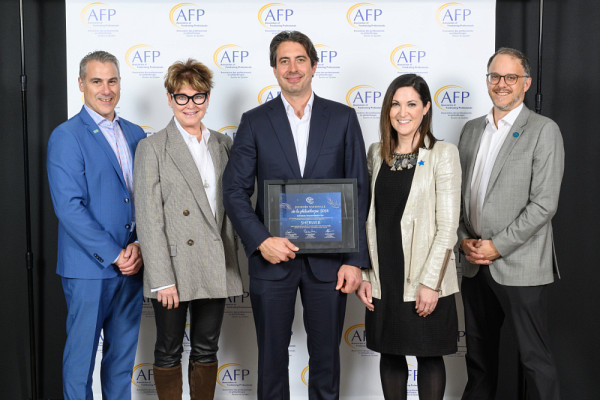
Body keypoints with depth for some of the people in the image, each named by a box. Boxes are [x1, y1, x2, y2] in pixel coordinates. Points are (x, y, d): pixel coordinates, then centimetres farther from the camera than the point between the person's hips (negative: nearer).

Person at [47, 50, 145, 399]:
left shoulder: (135, 134, 10)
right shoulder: (66, 137, -8)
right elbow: (69, 207, -15)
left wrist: (139, 245, -5)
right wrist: (114, 254, -16)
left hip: (131, 264, 6)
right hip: (90, 268, -5)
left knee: (123, 353, 15)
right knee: (82, 352, 6)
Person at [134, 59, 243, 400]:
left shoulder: (223, 144, 9)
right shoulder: (153, 148, -5)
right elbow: (149, 218, -10)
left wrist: (231, 265, 8)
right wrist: (162, 279, -15)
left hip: (215, 269, 4)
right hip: (175, 269, -4)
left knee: (207, 349, 14)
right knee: (169, 352, 10)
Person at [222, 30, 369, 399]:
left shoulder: (343, 118, 3)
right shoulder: (255, 122, 3)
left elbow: (359, 192, 1)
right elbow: (235, 191, 0)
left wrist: (355, 260, -4)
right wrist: (261, 241, -14)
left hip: (329, 260, 0)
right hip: (272, 258, 0)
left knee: (326, 355, 12)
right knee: (271, 355, 12)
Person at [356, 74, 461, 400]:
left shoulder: (443, 154, -7)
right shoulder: (377, 153, 6)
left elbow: (448, 226, -11)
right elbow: (368, 217, 8)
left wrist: (430, 282, -15)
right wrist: (362, 274, 3)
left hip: (425, 280, -4)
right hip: (383, 278, 4)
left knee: (429, 355, 10)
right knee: (390, 354, 14)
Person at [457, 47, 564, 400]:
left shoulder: (543, 130, -6)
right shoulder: (472, 130, 12)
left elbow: (544, 204, -13)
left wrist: (497, 246, -14)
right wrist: (464, 239, -1)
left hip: (520, 266, -5)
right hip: (475, 264, 6)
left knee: (534, 356, 3)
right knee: (479, 348, 18)